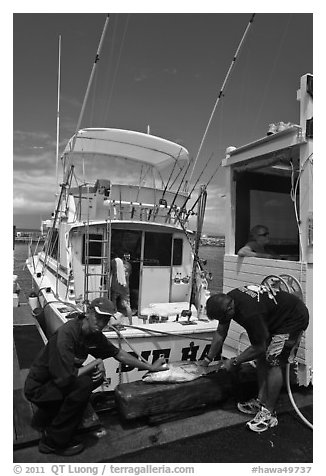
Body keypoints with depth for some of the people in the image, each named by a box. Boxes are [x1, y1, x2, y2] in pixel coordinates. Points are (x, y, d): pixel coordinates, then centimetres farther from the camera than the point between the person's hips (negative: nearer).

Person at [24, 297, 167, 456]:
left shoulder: (95, 335, -6)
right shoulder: (66, 334, -31)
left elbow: (118, 353, 5)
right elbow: (67, 377, -36)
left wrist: (150, 367, 6)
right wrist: (96, 363, -22)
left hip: (57, 380, 8)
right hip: (38, 387, -8)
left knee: (98, 376, 0)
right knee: (83, 383, -26)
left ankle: (48, 413, 15)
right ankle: (53, 442, -7)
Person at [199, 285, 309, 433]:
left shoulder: (250, 314, -37)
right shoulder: (227, 301, -12)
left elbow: (259, 347, -22)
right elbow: (220, 333, 2)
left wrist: (234, 361, -11)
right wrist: (208, 359, 7)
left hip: (294, 319, -9)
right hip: (275, 317, 9)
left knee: (273, 362, -11)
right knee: (262, 357, 9)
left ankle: (269, 413, 0)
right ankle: (261, 401, 21)